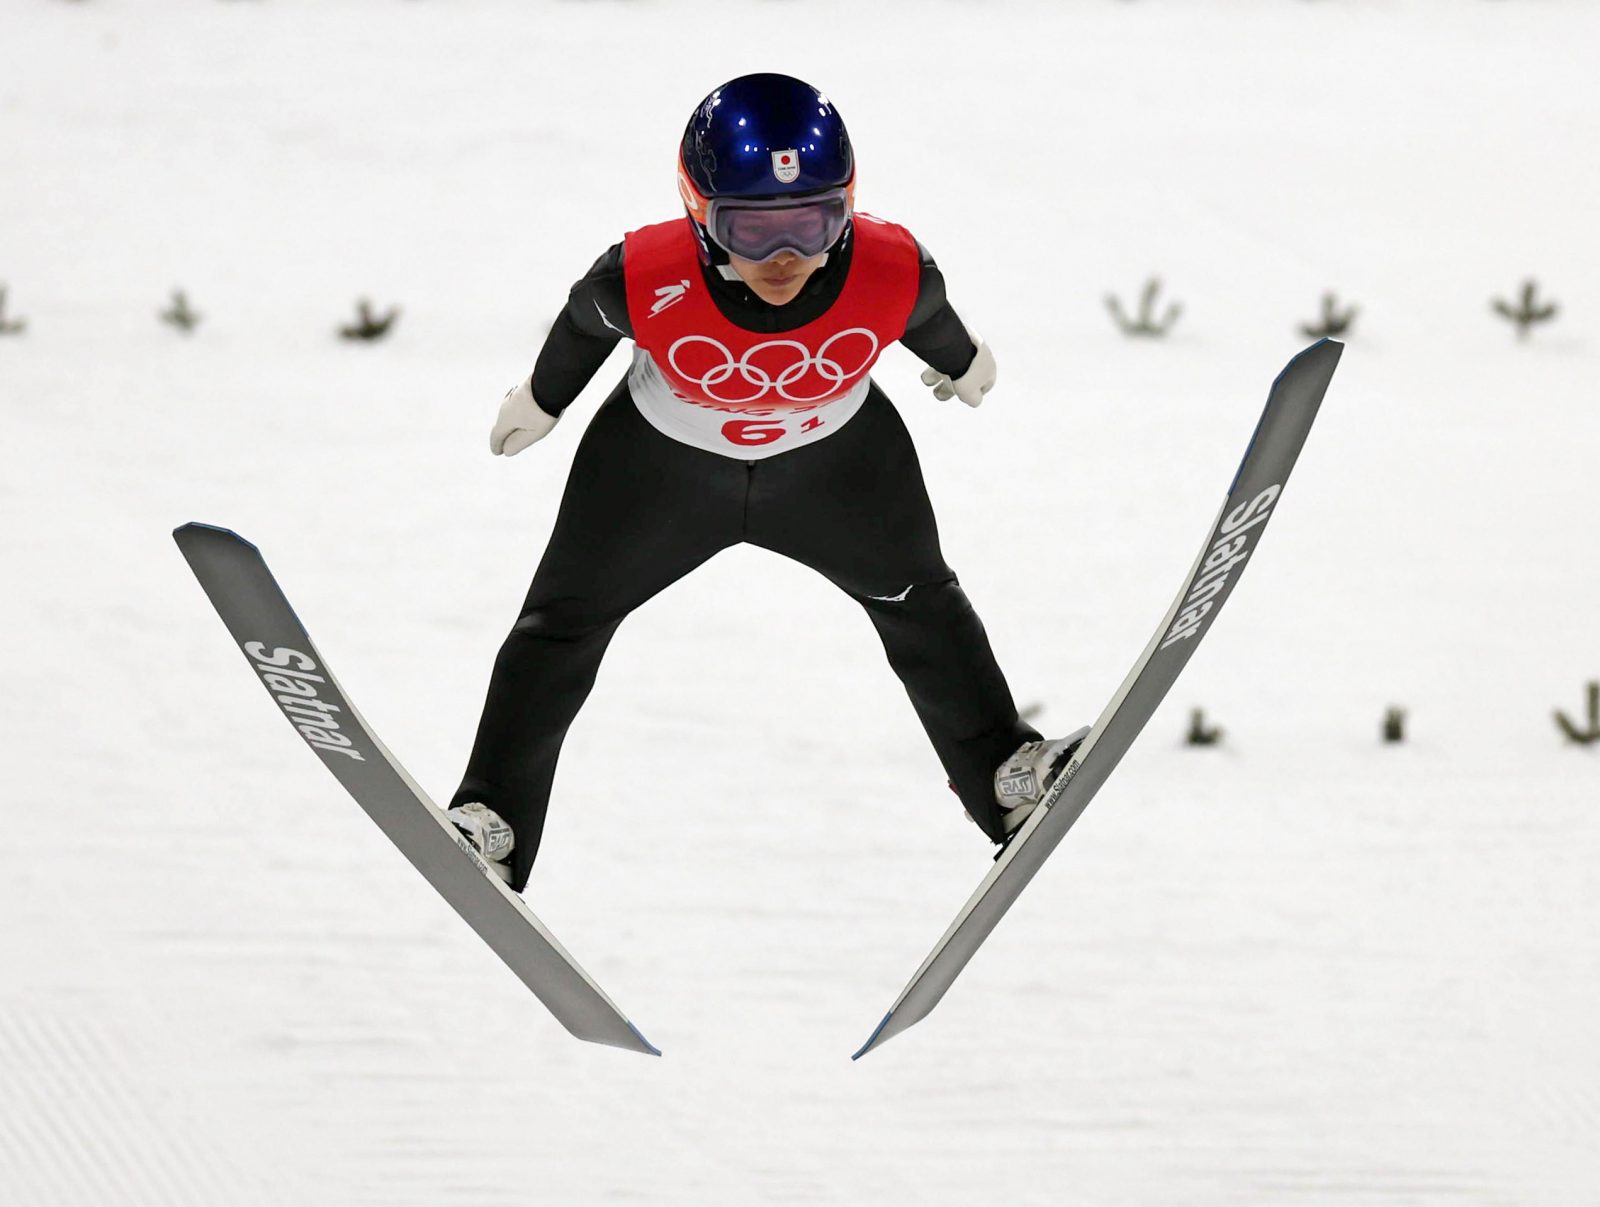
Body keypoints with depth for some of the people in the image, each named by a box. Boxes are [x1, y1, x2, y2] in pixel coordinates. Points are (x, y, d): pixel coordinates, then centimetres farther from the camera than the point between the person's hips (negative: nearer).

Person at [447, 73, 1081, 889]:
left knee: (917, 599, 18)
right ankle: (492, 819, 21)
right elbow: (586, 322, -16)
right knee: (565, 617, 6)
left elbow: (928, 316, -10)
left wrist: (961, 362, 13)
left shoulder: (893, 273, -37)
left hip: (836, 454, 1)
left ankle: (1005, 774, 38)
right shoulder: (644, 283, -41)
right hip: (663, 459, -1)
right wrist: (541, 401, 5)